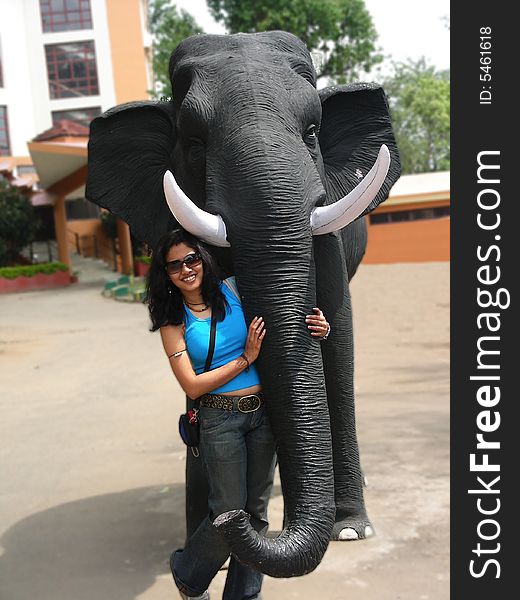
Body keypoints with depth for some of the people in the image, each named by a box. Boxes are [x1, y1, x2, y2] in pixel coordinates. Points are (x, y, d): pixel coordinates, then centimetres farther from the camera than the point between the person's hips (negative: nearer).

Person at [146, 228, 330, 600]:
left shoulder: (232, 290, 2)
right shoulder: (173, 321, -4)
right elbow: (192, 385, -11)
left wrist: (318, 326, -5)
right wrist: (246, 359, -12)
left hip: (263, 412, 3)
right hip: (220, 420, -3)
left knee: (256, 510, 11)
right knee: (230, 512, 1)